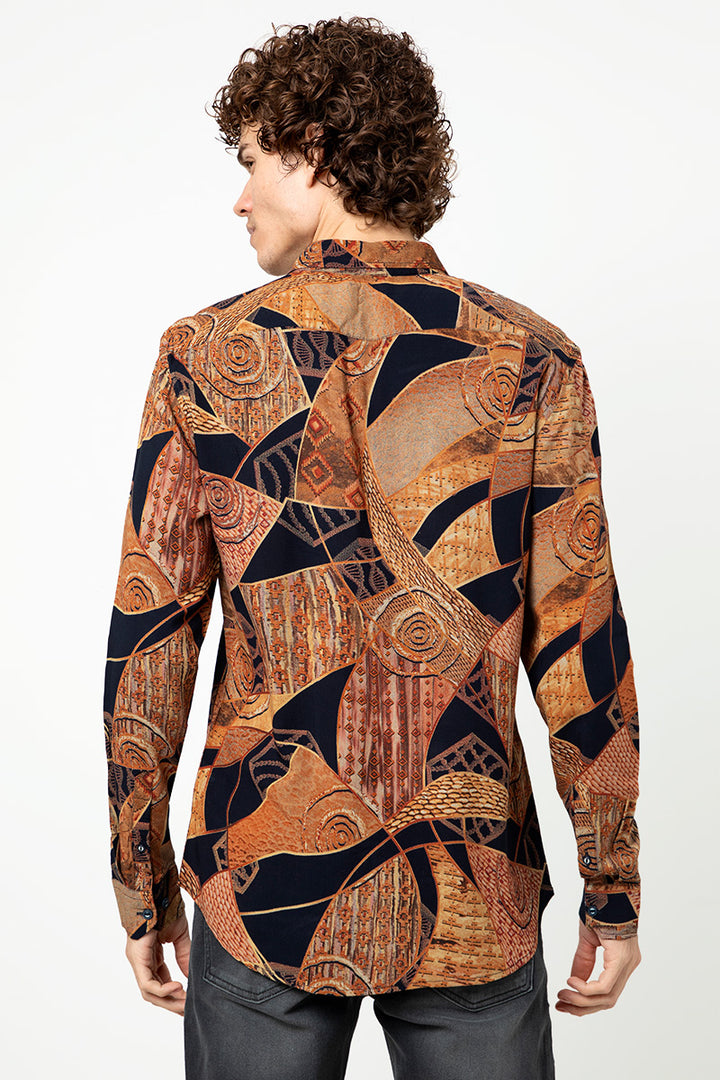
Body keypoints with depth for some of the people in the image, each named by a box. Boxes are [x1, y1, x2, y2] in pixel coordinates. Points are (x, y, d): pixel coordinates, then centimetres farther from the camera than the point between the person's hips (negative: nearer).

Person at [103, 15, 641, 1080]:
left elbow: (149, 639, -4)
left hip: (260, 885, 1)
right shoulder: (533, 363, -6)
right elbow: (581, 643, -8)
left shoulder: (205, 359, -6)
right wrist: (614, 893, 3)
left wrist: (141, 885, 7)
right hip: (474, 906, 0)